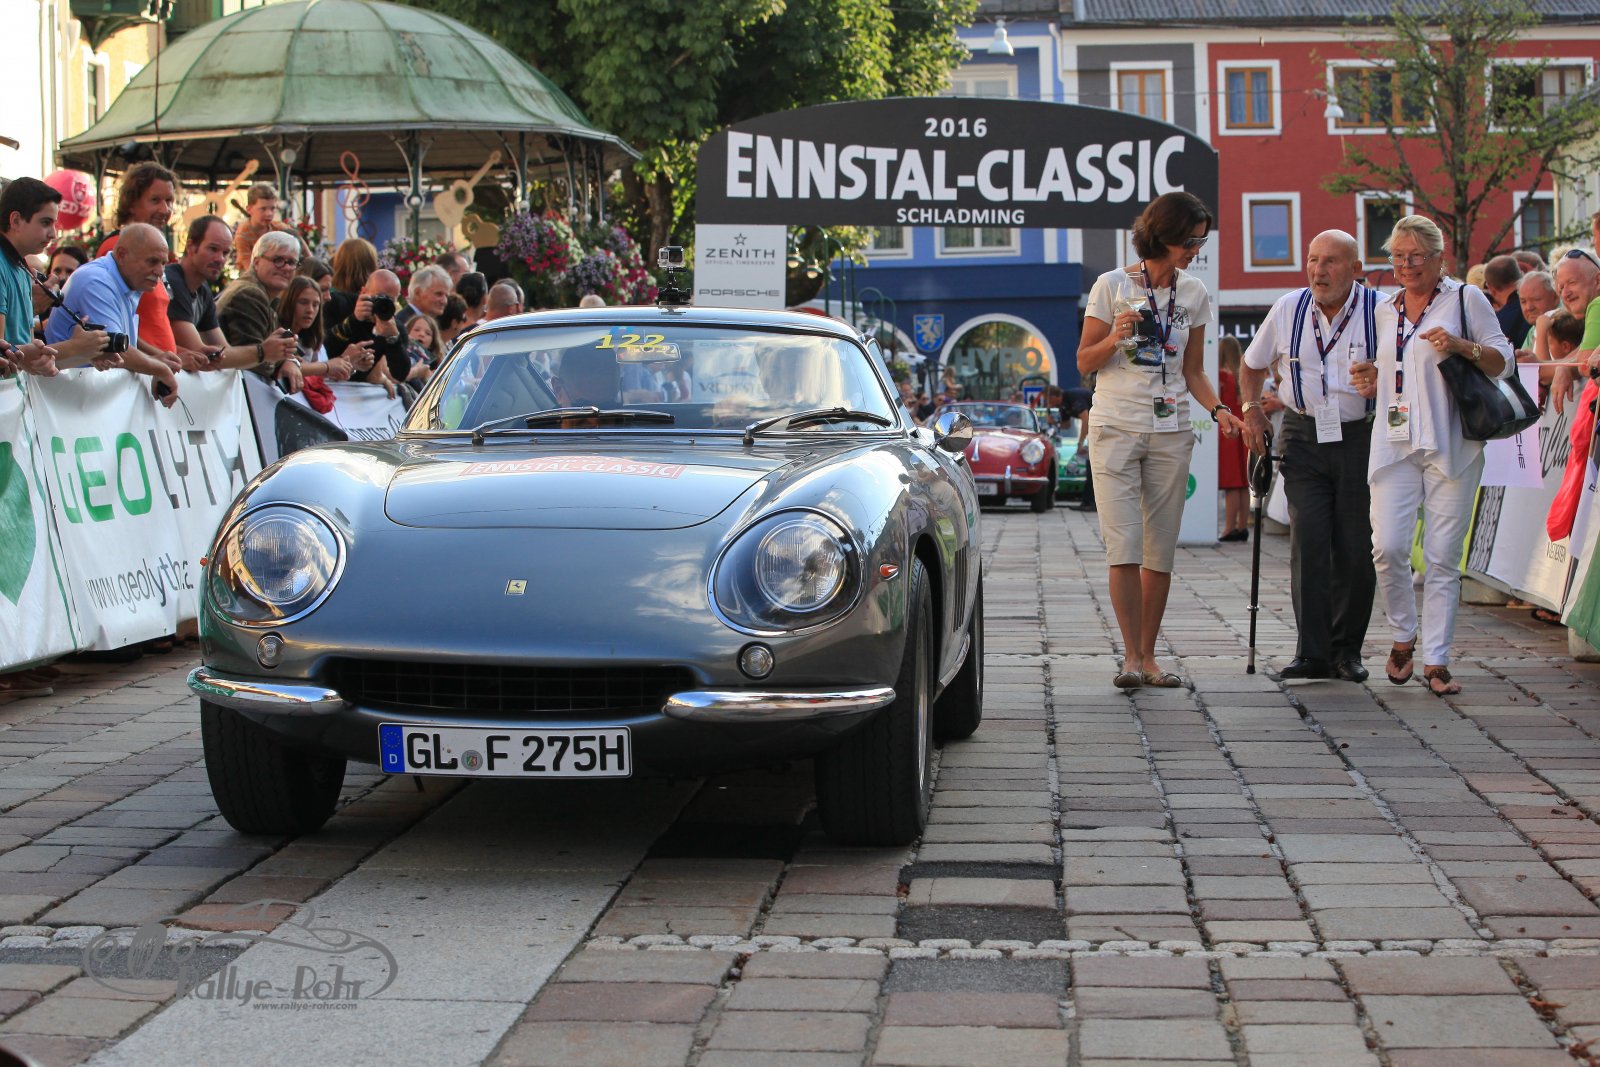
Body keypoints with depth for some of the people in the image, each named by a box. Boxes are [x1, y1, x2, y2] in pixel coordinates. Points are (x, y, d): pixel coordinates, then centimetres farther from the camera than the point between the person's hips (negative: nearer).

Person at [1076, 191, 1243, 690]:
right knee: (1124, 545, -11)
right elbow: (1084, 362, 0)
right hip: (1116, 428, -3)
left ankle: (1147, 655, 11)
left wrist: (1217, 408, -5)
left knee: (1161, 550, 3)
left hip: (1170, 433, 4)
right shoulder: (1112, 285, -3)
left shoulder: (1195, 293, 8)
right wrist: (1116, 337, -19)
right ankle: (1131, 656, -7)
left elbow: (1193, 371, 13)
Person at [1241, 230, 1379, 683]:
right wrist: (1252, 408, 6)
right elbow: (1253, 364, 19)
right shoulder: (1288, 309, 4)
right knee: (1308, 541, -9)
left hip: (1360, 439, -1)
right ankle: (1312, 653, -8)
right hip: (1303, 437, 2)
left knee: (1356, 550, 0)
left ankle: (1346, 649, 15)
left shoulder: (1379, 311, -6)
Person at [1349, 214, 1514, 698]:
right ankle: (1403, 636, 13)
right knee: (1387, 546, -11)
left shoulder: (1466, 299, 5)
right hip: (1394, 443, 3)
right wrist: (1371, 381, 6)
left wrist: (1461, 346, -14)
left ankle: (1435, 661, 3)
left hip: (1451, 447, -3)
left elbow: (1504, 361, 4)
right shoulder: (1383, 312, 17)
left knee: (1443, 556, -3)